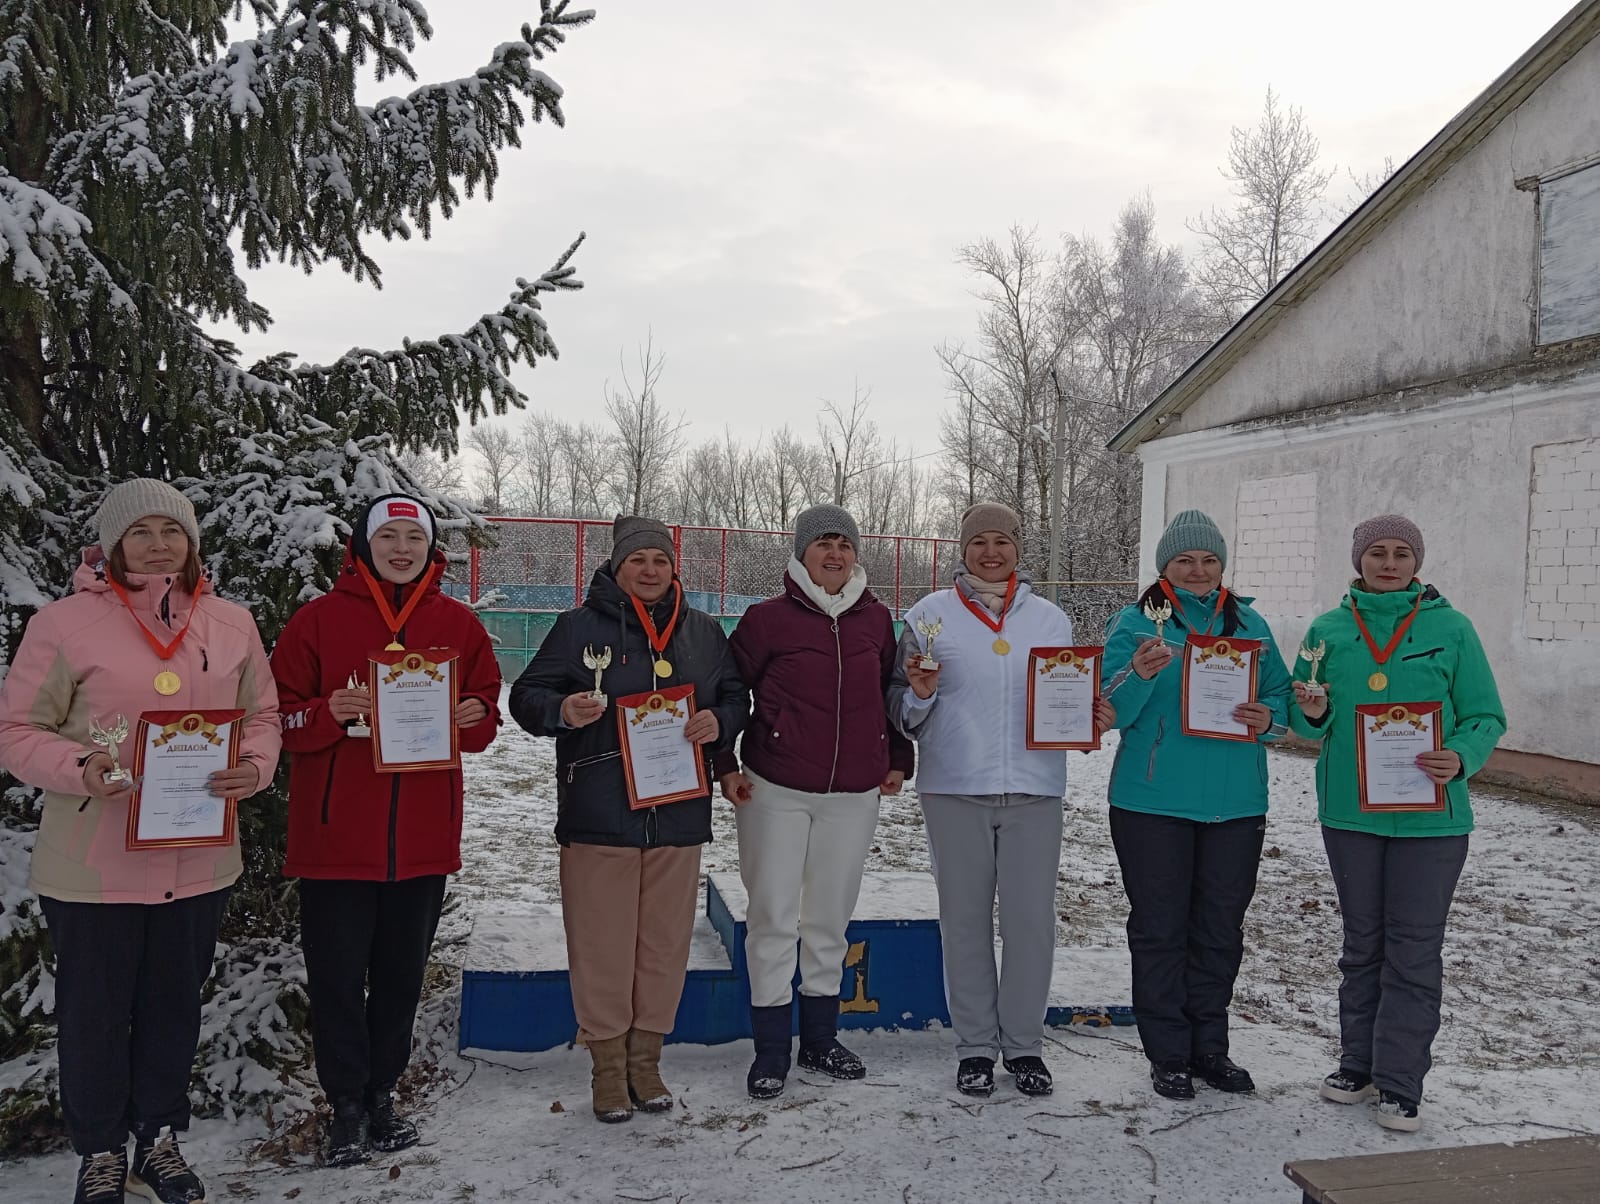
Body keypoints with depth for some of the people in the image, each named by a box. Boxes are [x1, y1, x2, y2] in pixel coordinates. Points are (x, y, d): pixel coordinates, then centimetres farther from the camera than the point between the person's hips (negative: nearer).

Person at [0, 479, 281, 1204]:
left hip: (198, 861, 3)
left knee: (175, 1005, 17)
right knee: (95, 1010, 11)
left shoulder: (232, 624, 4)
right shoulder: (66, 623, -8)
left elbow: (261, 716, 11)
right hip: (94, 865, -3)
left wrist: (253, 766, -9)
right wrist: (79, 769, -22)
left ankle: (159, 1140, 38)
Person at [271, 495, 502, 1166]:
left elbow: (485, 721, 11)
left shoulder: (459, 624, 6)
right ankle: (347, 1108, 18)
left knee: (402, 974, 13)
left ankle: (382, 1095, 29)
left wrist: (474, 717, -12)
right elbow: (280, 716, -2)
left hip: (423, 836, 3)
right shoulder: (320, 619, -1)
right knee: (337, 976, 3)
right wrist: (329, 713, -21)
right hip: (336, 832, -2)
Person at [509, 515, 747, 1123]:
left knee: (664, 943, 9)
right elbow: (527, 695, 1)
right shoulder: (579, 627, 0)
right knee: (603, 946, 2)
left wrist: (720, 721, -6)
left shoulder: (704, 633, 11)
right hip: (598, 817, -3)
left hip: (678, 817, 3)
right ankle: (609, 1067, 18)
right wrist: (561, 711, -21)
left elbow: (737, 695, 17)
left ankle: (645, 1060, 25)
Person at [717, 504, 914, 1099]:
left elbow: (891, 691, 18)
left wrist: (898, 759, 15)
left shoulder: (876, 619, 6)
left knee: (831, 918, 12)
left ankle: (820, 1040, 26)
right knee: (774, 917, 1)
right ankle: (771, 1050, 12)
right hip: (776, 791, -3)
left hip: (854, 794, 3)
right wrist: (726, 766, -4)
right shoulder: (767, 619, -5)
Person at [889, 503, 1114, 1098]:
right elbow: (901, 710, 5)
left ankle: (1024, 1043, 19)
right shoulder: (931, 614, 4)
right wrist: (920, 694, -16)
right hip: (955, 788, -1)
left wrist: (1093, 718, -2)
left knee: (1032, 920, 4)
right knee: (965, 919, 6)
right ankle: (974, 1046, 19)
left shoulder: (1050, 618, 11)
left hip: (1034, 788, 2)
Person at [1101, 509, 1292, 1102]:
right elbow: (1110, 711, -8)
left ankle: (1209, 1047, 25)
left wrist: (1268, 718, -9)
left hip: (1235, 804, 4)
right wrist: (1138, 674, -27)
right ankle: (1167, 1054, 14)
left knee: (1220, 929, 10)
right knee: (1159, 928, 3)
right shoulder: (1135, 622, -1)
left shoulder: (1250, 626, 11)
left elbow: (1281, 698, 13)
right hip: (1153, 803, -3)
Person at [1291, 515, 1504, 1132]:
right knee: (1363, 942, 15)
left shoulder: (1451, 628, -4)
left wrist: (1460, 758, -21)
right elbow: (1307, 725, 9)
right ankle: (1359, 1064, 28)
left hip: (1429, 815, -2)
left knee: (1414, 948, 2)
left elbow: (1486, 717, -2)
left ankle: (1400, 1083, 12)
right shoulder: (1327, 630, 3)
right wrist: (1312, 715, -14)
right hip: (1349, 810, 3)